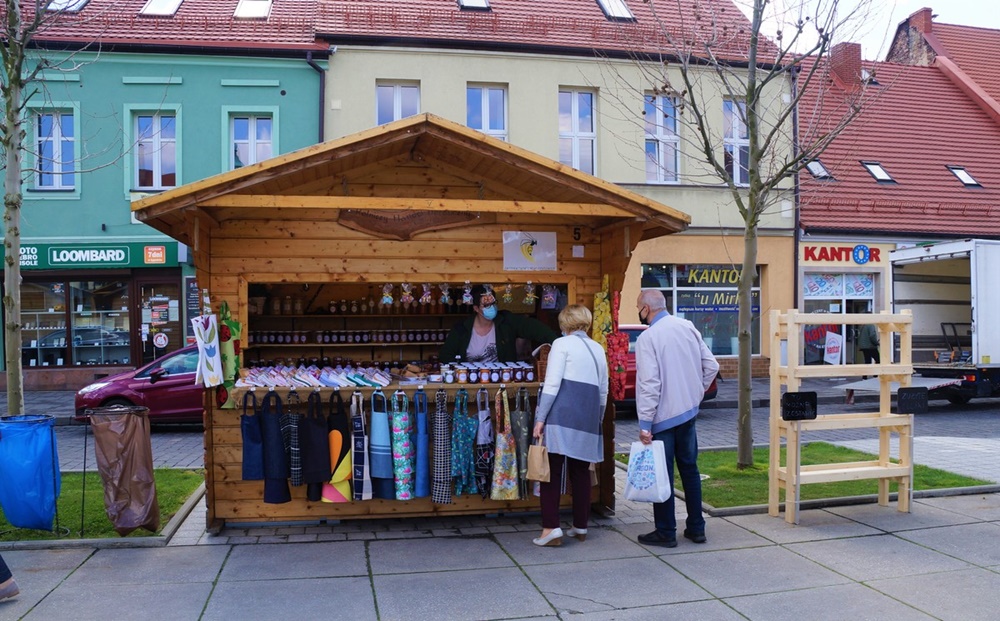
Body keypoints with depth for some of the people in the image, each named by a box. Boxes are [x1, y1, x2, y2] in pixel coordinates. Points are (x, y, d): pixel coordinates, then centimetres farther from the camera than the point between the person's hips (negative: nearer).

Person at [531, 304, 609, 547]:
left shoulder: (562, 344, -1)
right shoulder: (598, 349, 16)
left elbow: (552, 384, -10)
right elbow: (603, 390, 19)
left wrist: (540, 418, -9)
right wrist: (598, 421, 28)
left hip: (561, 415, -6)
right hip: (588, 418, 6)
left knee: (552, 471, -2)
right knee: (581, 472, 13)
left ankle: (551, 528, -6)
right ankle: (581, 527, 20)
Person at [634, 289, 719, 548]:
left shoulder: (648, 338, -17)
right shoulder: (687, 327, 4)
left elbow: (649, 384, -22)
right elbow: (711, 365, 6)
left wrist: (644, 424, -19)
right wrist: (696, 393, 15)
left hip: (663, 417, -7)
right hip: (689, 411, 7)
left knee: (662, 475, 4)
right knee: (690, 469, 16)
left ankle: (665, 533, 12)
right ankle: (696, 528, 24)